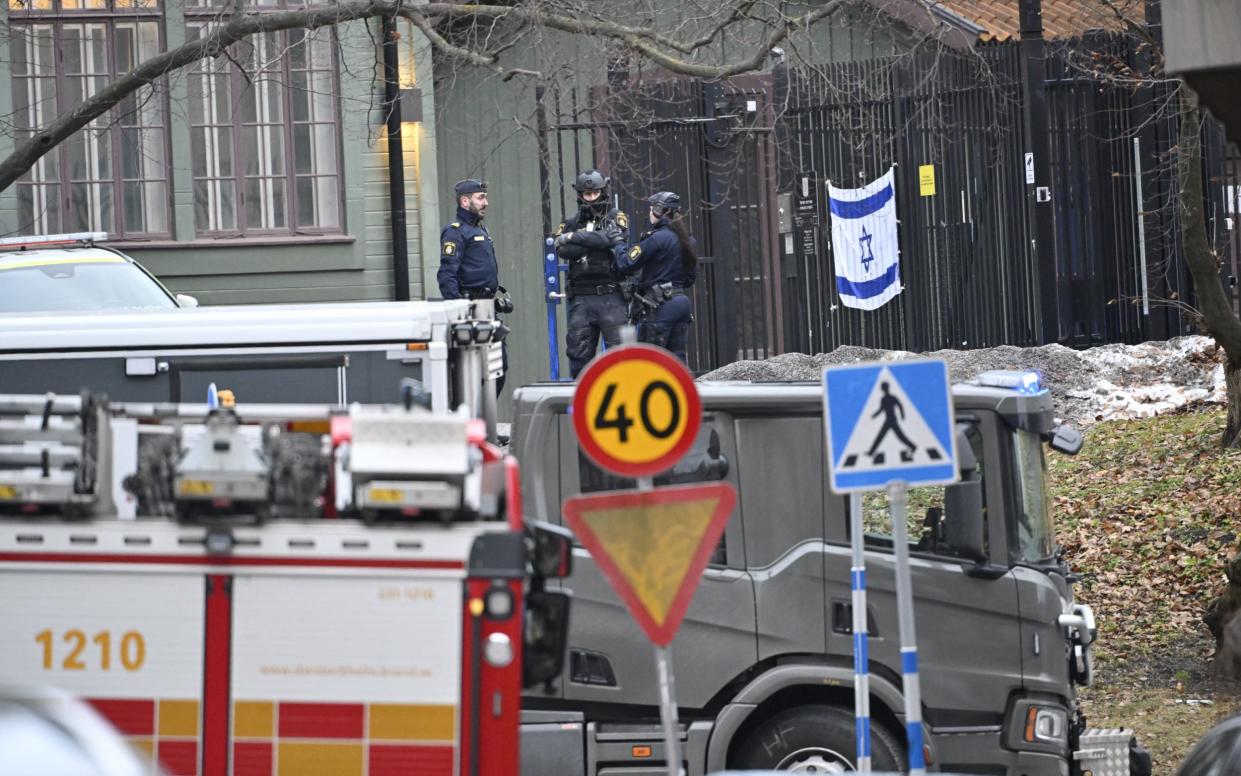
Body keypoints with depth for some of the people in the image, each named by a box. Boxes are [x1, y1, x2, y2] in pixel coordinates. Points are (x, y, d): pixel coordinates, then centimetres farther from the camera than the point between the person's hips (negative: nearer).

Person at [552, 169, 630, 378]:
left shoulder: (616, 218, 7)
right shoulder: (571, 223, 14)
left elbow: (611, 239, -13)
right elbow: (562, 250, -4)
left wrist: (575, 237, -8)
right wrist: (595, 243, -11)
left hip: (610, 297, -3)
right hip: (581, 297, 3)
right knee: (578, 352, 4)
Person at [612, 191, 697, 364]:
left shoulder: (658, 238, -13)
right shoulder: (684, 239, 13)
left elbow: (627, 264, -12)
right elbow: (690, 278, 19)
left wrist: (618, 245, 6)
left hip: (660, 306, -8)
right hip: (682, 302, 8)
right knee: (677, 358, 8)